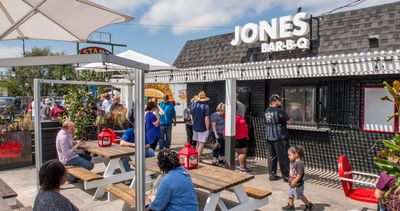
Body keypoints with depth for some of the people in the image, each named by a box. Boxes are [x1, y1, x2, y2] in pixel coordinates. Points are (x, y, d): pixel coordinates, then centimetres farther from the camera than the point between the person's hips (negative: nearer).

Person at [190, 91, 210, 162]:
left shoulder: (193, 105, 3)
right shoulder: (206, 106, -15)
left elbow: (191, 117, 10)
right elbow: (206, 119, -16)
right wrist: (207, 129, -8)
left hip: (195, 127, 6)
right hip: (203, 128, -6)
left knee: (198, 143, 19)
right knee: (202, 143, 4)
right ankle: (198, 158, 3)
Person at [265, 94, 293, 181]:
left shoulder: (267, 111, 7)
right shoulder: (280, 111, -15)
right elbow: (290, 122, -12)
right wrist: (287, 119, 8)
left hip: (269, 137, 7)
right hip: (280, 137, -7)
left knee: (271, 156, 12)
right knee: (283, 157, 3)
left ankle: (272, 175, 18)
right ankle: (286, 176, 11)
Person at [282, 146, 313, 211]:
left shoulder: (299, 163, -26)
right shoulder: (292, 162, 3)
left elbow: (300, 174, -27)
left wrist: (295, 182, -26)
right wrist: (290, 180, 16)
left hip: (297, 184, -9)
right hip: (292, 183, 9)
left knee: (300, 196, 7)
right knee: (290, 194, 17)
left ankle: (309, 205, 25)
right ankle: (290, 205, 32)